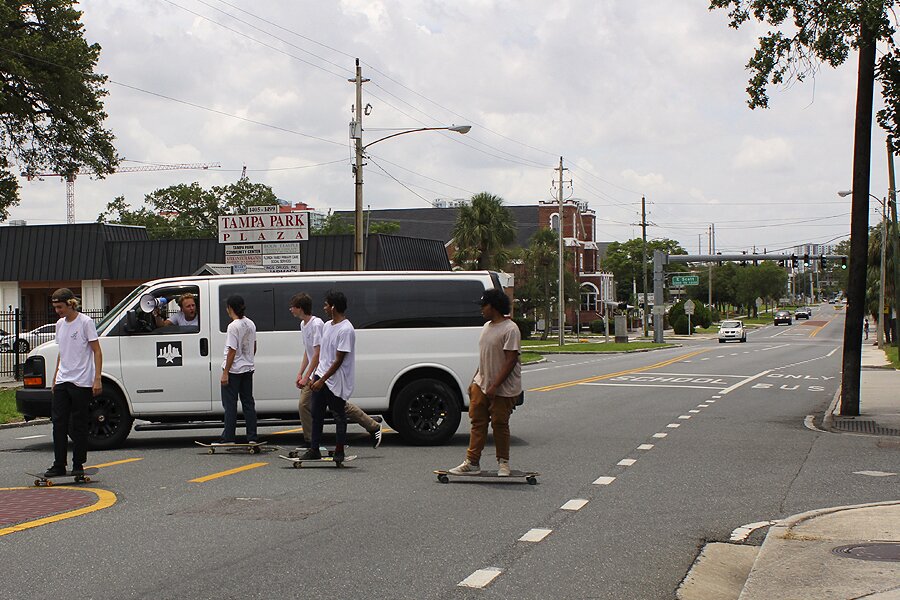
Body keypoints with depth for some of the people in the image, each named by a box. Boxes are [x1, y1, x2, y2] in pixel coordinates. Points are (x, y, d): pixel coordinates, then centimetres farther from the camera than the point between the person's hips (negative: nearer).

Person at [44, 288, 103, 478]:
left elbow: (97, 352, -8)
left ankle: (78, 466, 7)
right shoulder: (60, 324, 13)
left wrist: (97, 379, -15)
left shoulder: (85, 322, -7)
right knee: (58, 423, 2)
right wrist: (55, 379, 19)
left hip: (81, 383, -6)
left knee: (78, 426, 0)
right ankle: (59, 465, 6)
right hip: (62, 382, 6)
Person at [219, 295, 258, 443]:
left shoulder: (233, 326, -18)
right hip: (248, 369, 7)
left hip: (234, 370, -7)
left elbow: (232, 351, -19)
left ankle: (228, 438, 3)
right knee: (248, 403, 10)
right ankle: (252, 438, 10)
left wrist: (225, 372, -16)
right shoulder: (250, 324, 7)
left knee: (230, 405, 0)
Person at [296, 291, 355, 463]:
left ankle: (339, 452, 12)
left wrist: (322, 380, -18)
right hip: (321, 377, 8)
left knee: (339, 416, 3)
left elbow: (339, 360, -19)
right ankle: (314, 450, 16)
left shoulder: (346, 330, -18)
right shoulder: (327, 326, 11)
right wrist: (316, 376, 16)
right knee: (316, 414, 9)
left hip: (336, 381, -8)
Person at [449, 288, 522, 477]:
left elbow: (510, 361, -20)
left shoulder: (510, 329, -15)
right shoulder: (487, 326, 12)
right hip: (482, 384, 8)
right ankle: (472, 463, 7)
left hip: (503, 389, -8)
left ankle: (503, 463, 17)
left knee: (500, 425, 2)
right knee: (477, 422, 5)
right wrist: (475, 380, 17)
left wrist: (494, 386, -22)